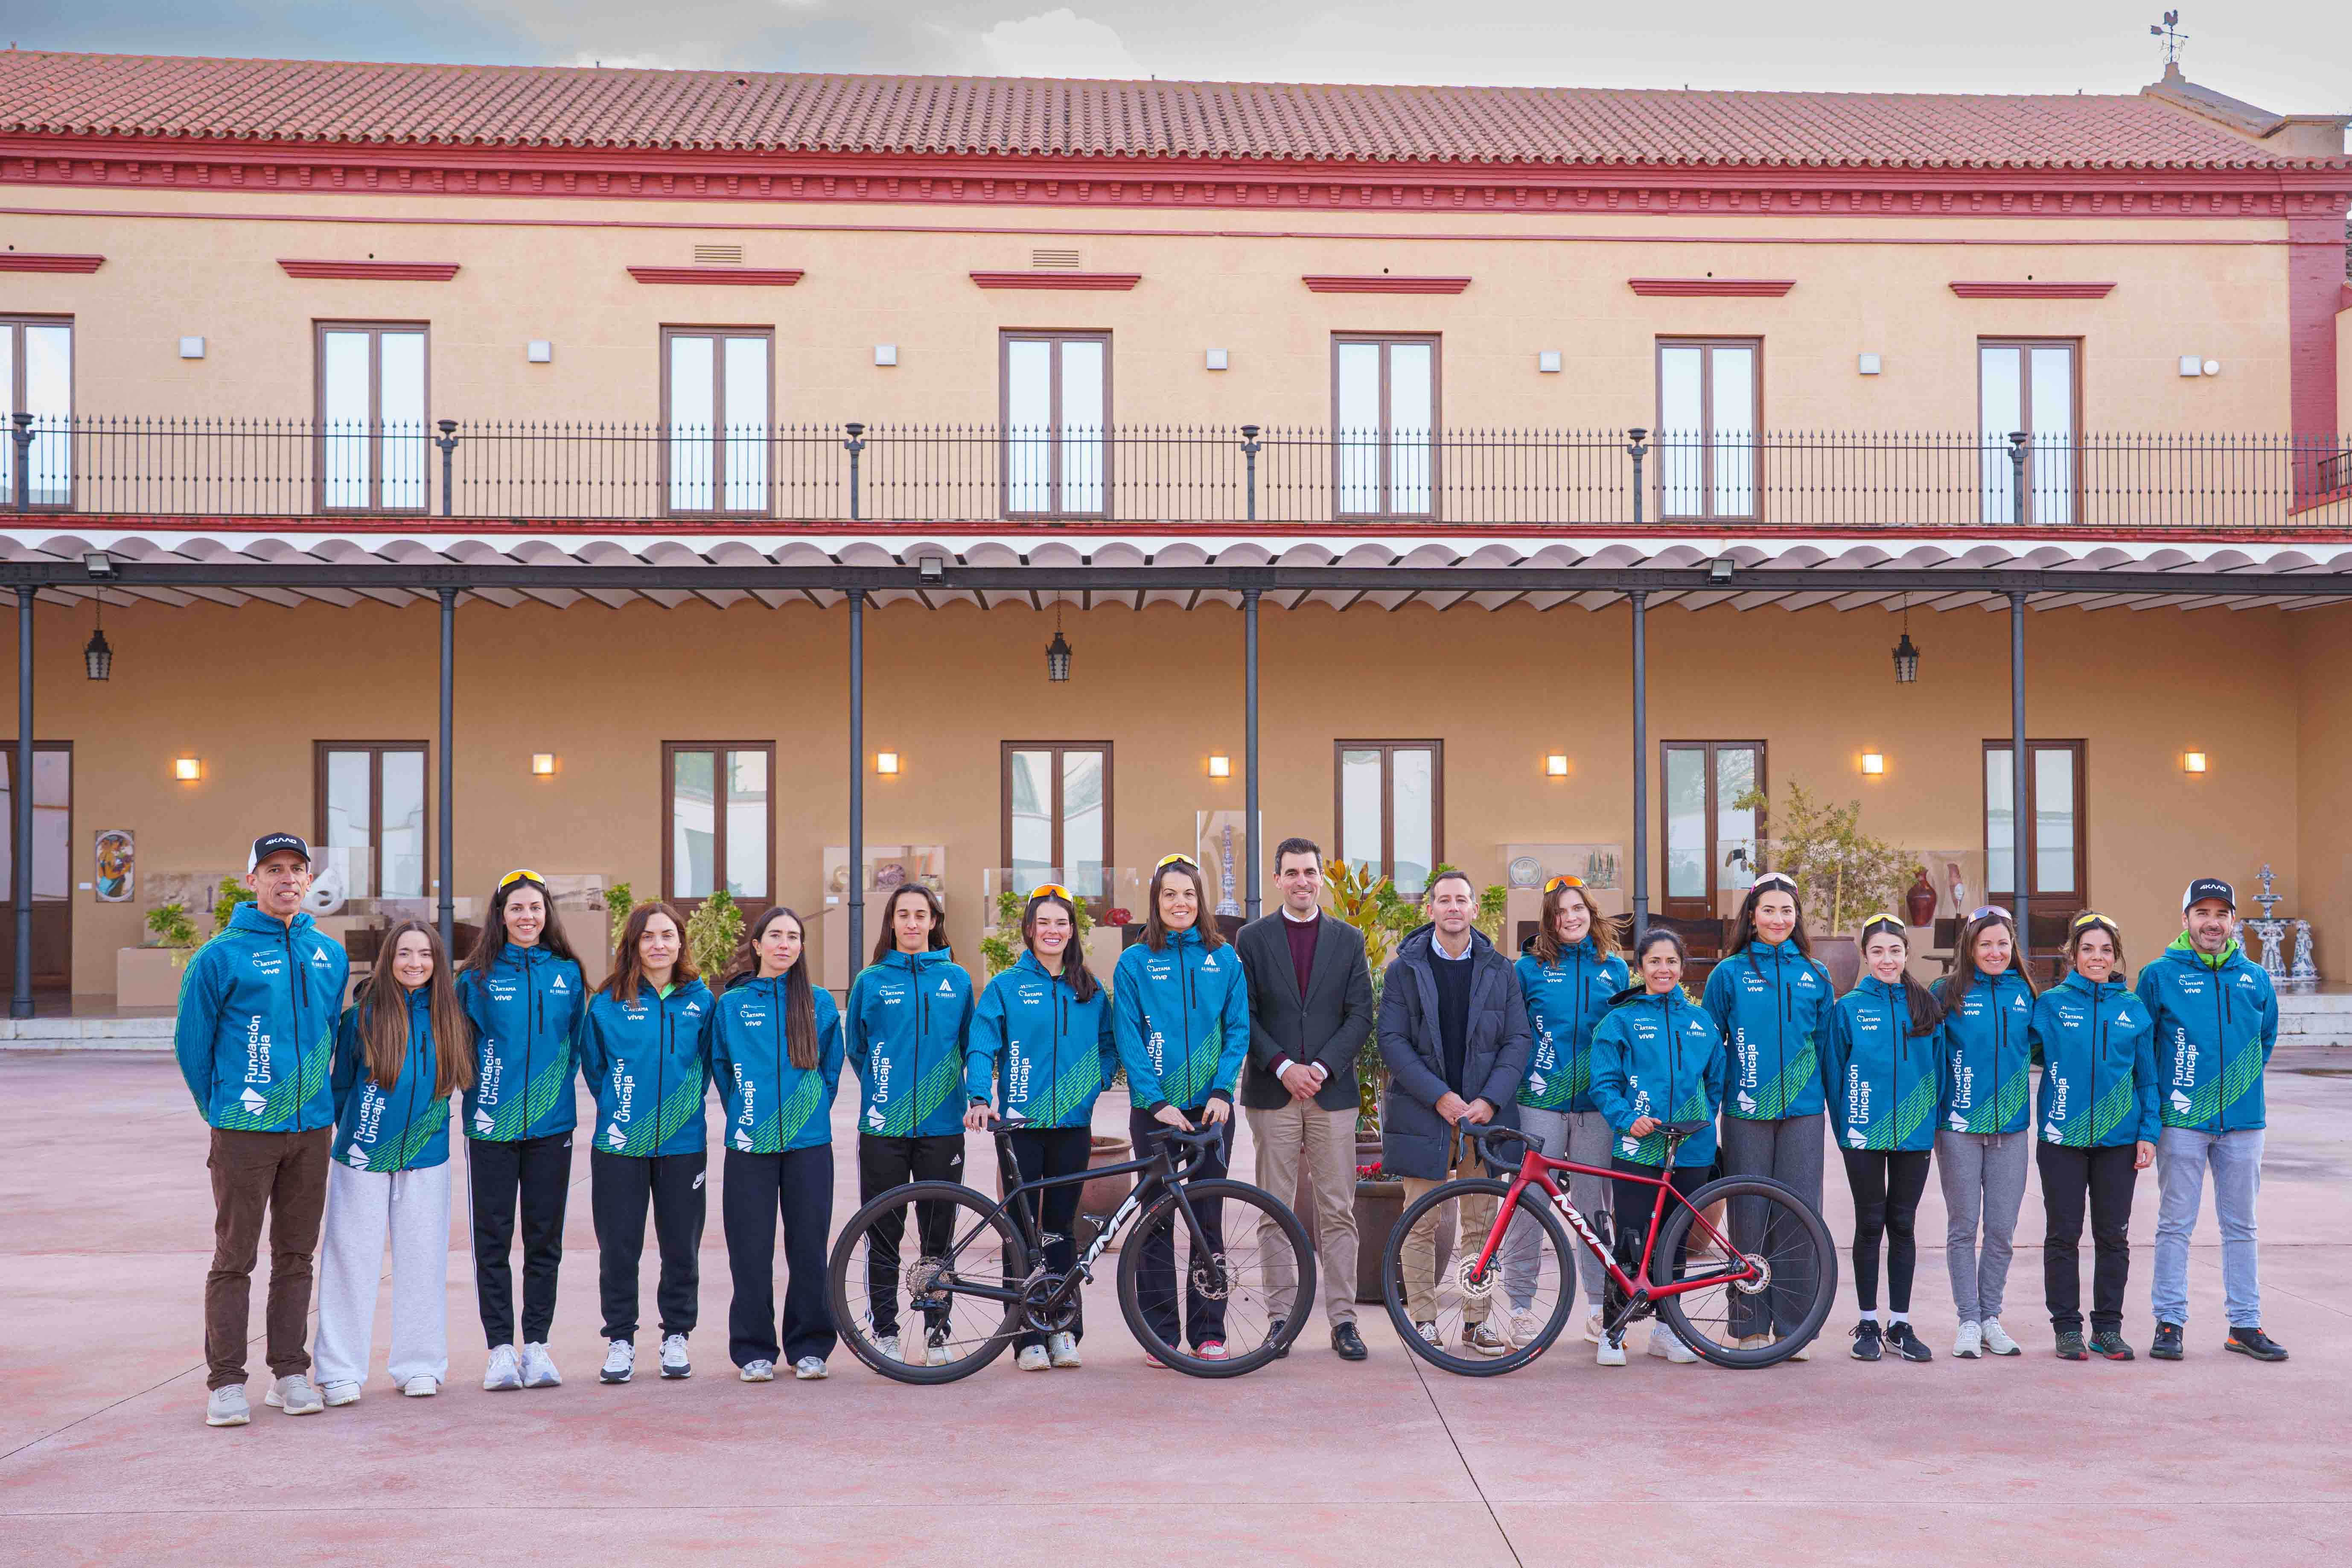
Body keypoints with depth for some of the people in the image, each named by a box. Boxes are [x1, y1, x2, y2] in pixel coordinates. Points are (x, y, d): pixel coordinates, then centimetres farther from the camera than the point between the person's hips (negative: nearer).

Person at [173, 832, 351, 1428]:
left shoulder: (331, 955, 9)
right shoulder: (220, 956, -5)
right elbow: (191, 1042, 0)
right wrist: (219, 1110, 4)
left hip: (312, 1130, 4)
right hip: (245, 1131, -4)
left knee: (296, 1256, 10)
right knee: (235, 1258, -1)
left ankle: (290, 1373, 17)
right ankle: (225, 1382, 6)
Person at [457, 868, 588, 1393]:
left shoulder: (567, 973, 7)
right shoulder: (477, 977, 1)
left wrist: (559, 1085, 6)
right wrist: (474, 1085, -4)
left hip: (551, 1124, 2)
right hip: (492, 1124, -2)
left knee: (545, 1237, 5)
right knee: (493, 1240, 1)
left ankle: (536, 1344, 13)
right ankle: (501, 1347, 8)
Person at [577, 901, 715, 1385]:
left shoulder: (700, 1000, 3)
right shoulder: (608, 1002, -1)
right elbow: (593, 1065, 9)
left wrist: (685, 1105, 7)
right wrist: (617, 1107, 7)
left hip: (683, 1142, 1)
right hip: (620, 1143, -1)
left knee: (681, 1245, 6)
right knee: (619, 1246, 2)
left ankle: (676, 1336, 20)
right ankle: (620, 1340, 15)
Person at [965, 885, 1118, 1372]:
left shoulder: (1091, 990, 10)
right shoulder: (1006, 986, 2)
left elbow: (1108, 1048, 17)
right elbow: (981, 1048, -5)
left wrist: (1092, 1088, 0)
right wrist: (980, 1099, -19)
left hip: (1073, 1123, 2)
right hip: (1022, 1124, -2)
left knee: (1061, 1227, 7)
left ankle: (1064, 1331, 13)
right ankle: (1028, 1338, 3)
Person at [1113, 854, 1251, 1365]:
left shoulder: (1224, 959, 5)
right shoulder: (1135, 962, 1)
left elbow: (1238, 1030, 4)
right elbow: (1128, 1039, -4)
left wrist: (1221, 1092, -9)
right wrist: (1157, 1102, -13)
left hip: (1210, 1108, 1)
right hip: (1155, 1109, -1)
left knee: (1208, 1220, 5)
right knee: (1156, 1221, 3)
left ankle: (1208, 1333, 13)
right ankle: (1160, 1335, 11)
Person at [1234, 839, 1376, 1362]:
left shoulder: (1348, 940, 9)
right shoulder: (1252, 939, 6)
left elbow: (1361, 1015, 4)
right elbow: (1244, 1016, 0)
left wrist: (1322, 1068, -9)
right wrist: (1283, 1067, -12)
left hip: (1332, 1091, 1)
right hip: (1272, 1093, -1)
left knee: (1338, 1211, 1)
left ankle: (1342, 1319, 5)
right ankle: (1281, 1316, 9)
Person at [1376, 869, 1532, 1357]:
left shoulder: (1499, 971, 8)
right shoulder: (1405, 970, 2)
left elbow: (1518, 1039, 4)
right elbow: (1392, 1041, -4)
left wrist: (1490, 1100, -10)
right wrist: (1439, 1096, -14)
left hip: (1484, 1112, 2)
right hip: (1423, 1113, -2)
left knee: (1481, 1224, 7)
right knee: (1421, 1223, 2)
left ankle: (1477, 1320, 16)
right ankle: (1423, 1321, 11)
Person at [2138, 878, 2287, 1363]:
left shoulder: (2255, 978, 7)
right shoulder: (2160, 975, -3)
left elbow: (2267, 1036, 20)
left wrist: (2244, 1081, 12)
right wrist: (2161, 1093, 1)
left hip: (2242, 1122, 3)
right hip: (2182, 1121, -3)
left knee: (2240, 1226, 10)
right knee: (2175, 1225, 1)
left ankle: (2245, 1324, 17)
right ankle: (2169, 1322, 7)